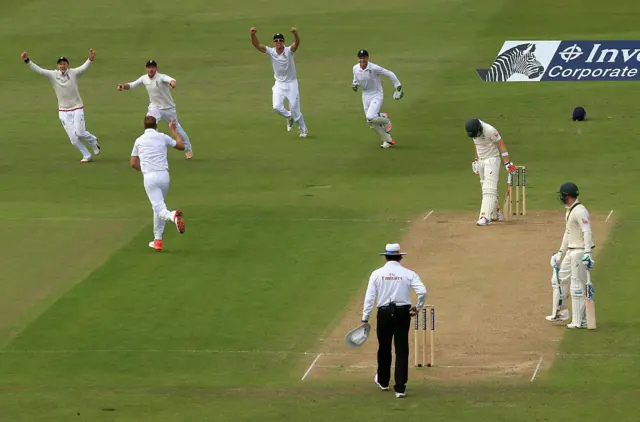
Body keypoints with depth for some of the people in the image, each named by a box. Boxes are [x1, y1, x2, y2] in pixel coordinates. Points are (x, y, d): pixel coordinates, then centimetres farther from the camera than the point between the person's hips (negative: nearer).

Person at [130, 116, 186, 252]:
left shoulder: (139, 140, 11)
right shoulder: (162, 137, 10)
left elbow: (133, 163, 11)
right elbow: (181, 146, 21)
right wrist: (174, 131, 34)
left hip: (149, 177, -2)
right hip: (164, 175, 2)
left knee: (159, 208, -12)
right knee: (158, 206, 20)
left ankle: (173, 216, -47)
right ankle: (157, 240, 22)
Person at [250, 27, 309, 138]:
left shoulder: (289, 51, -16)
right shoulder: (271, 52, -8)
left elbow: (296, 43, -36)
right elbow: (257, 45, -19)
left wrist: (295, 34, -58)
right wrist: (253, 35, -39)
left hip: (291, 83, -3)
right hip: (279, 84, 3)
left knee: (295, 109, -1)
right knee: (277, 107, -14)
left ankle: (303, 129, 22)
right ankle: (289, 117, 19)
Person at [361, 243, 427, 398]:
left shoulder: (377, 274, -1)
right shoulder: (408, 274, -2)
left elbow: (370, 296, -4)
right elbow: (422, 292, -11)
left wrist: (365, 318, -1)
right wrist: (418, 308, 6)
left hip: (384, 314, 1)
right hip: (403, 313, -1)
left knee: (384, 348, 19)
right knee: (402, 350, 1)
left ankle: (383, 381, 37)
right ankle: (400, 388, -3)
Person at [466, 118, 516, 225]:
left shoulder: (489, 130, -23)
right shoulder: (473, 132, -2)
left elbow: (501, 144, -19)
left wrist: (507, 162, -21)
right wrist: (476, 160, 18)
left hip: (492, 160, -8)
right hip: (481, 161, 8)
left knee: (489, 188, -17)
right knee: (485, 188, 13)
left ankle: (485, 217, -27)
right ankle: (495, 214, 25)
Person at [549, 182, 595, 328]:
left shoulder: (580, 211, -18)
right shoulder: (569, 211, 15)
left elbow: (587, 232, -27)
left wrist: (587, 253, -36)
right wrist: (560, 252, 28)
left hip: (581, 251, -11)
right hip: (571, 252, 11)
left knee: (578, 286, -7)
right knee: (560, 279, 18)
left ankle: (580, 321, -3)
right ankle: (558, 313, 29)